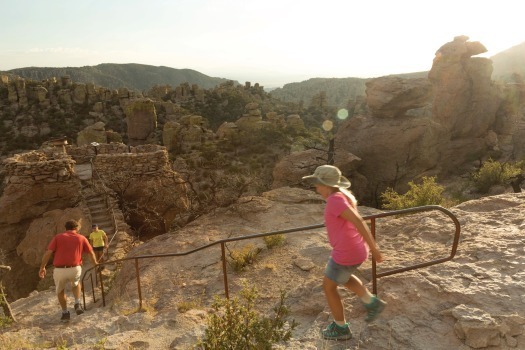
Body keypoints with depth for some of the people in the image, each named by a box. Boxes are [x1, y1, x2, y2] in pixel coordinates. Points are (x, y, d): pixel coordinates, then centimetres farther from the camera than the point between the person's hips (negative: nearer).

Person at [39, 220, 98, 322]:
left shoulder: (58, 237, 8)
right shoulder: (81, 238, 10)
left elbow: (48, 253, -3)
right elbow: (91, 253, 17)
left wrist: (42, 267, 5)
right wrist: (95, 263, 33)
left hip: (59, 270, 0)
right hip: (75, 269, 0)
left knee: (60, 291, 28)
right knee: (76, 283, 34)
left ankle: (65, 313, 31)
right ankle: (77, 304, 19)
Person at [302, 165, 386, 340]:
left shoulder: (334, 199, -23)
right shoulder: (343, 195, 6)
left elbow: (358, 221, -26)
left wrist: (373, 248, -22)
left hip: (346, 254, -9)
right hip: (356, 250, 9)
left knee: (328, 287, 13)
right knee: (342, 277, 33)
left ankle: (341, 328, 28)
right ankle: (373, 303, 32)